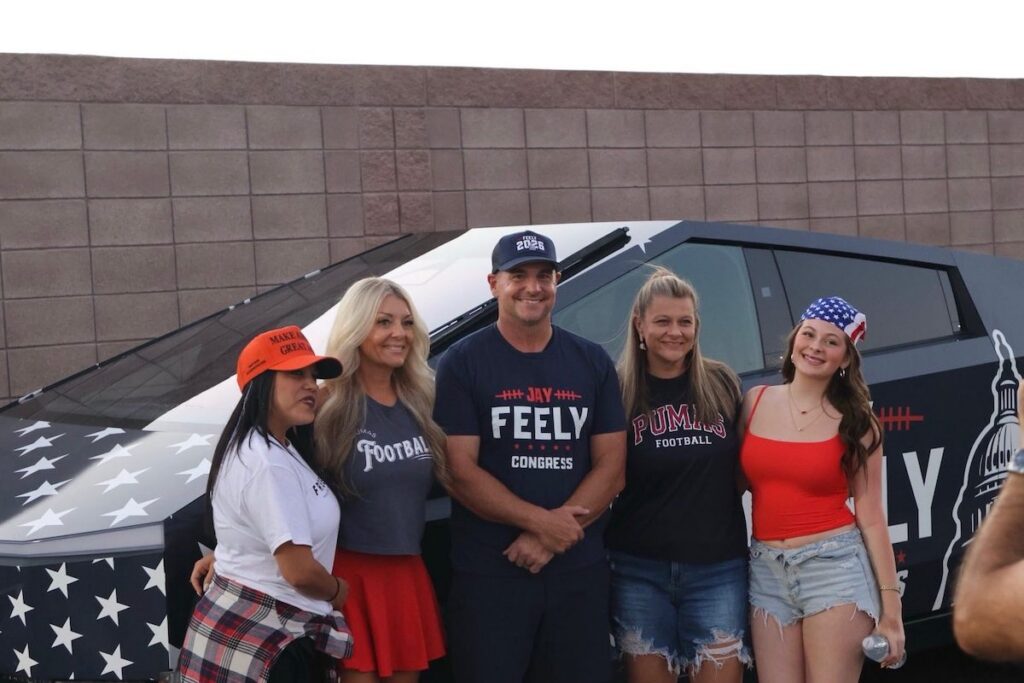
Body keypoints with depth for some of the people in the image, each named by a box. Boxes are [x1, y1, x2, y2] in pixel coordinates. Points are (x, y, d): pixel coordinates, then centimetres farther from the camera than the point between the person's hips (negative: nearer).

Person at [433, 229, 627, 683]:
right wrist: (542, 521, -17)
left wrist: (551, 538, -11)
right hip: (489, 572, -3)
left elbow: (610, 469, 2)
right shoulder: (462, 363, -1)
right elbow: (461, 472, -8)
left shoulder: (593, 362, 8)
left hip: (580, 570, 3)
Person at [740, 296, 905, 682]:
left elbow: (870, 517, -3)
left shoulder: (854, 422, -2)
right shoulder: (755, 402, 6)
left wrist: (890, 609, -5)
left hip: (835, 567, -3)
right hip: (767, 572, 3)